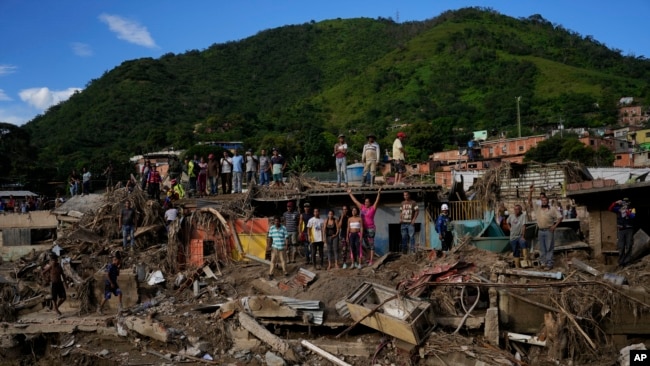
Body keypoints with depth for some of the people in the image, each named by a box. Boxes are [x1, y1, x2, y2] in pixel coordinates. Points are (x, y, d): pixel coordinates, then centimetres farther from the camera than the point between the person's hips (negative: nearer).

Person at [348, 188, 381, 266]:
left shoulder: (373, 208, -4)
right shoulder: (362, 207, 9)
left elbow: (377, 201, -17)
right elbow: (355, 201, 16)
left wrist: (378, 194, -31)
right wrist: (350, 193, 19)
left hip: (371, 228, -5)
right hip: (363, 229, 6)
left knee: (371, 245, -2)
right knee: (366, 245, 11)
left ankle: (371, 261, 0)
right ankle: (372, 256, 29)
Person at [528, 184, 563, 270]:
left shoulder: (552, 209, -2)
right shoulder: (537, 208, 5)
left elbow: (560, 217, -1)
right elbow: (529, 201, -3)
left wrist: (555, 226, -10)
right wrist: (531, 191, -14)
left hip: (548, 231, -4)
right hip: (540, 231, 4)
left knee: (549, 248, -1)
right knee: (542, 248, 10)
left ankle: (549, 264, 2)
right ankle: (543, 262, 19)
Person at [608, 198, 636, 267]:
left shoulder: (632, 209, 3)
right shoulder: (619, 209, 8)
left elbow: (633, 216, -14)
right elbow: (611, 209, -3)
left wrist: (627, 211, -26)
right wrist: (615, 203, -15)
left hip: (629, 229, -1)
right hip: (621, 230, 1)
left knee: (628, 246, -2)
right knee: (621, 247, 3)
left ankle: (627, 261, 1)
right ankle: (621, 262, 7)